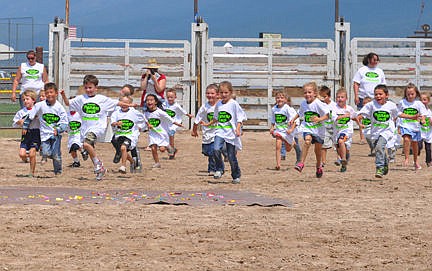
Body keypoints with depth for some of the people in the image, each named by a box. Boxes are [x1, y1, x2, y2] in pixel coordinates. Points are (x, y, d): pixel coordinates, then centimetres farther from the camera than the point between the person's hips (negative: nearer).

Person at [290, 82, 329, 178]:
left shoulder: (318, 104, -15)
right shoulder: (303, 104, 2)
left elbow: (327, 115, -17)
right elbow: (300, 113, 23)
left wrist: (319, 119, -33)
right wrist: (293, 119, 13)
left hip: (318, 129, -2)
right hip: (307, 128, 2)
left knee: (318, 149, 11)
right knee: (307, 141, -28)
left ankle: (319, 166, 37)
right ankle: (301, 163, -30)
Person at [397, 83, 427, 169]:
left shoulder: (418, 103, -2)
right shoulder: (402, 102, -3)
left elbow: (423, 114, 0)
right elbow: (399, 114, -3)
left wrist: (422, 119, -25)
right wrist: (411, 117, -15)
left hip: (415, 126, 2)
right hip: (405, 125, -2)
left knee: (414, 143, 14)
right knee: (406, 139, -26)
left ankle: (415, 161, 33)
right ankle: (406, 158, -19)